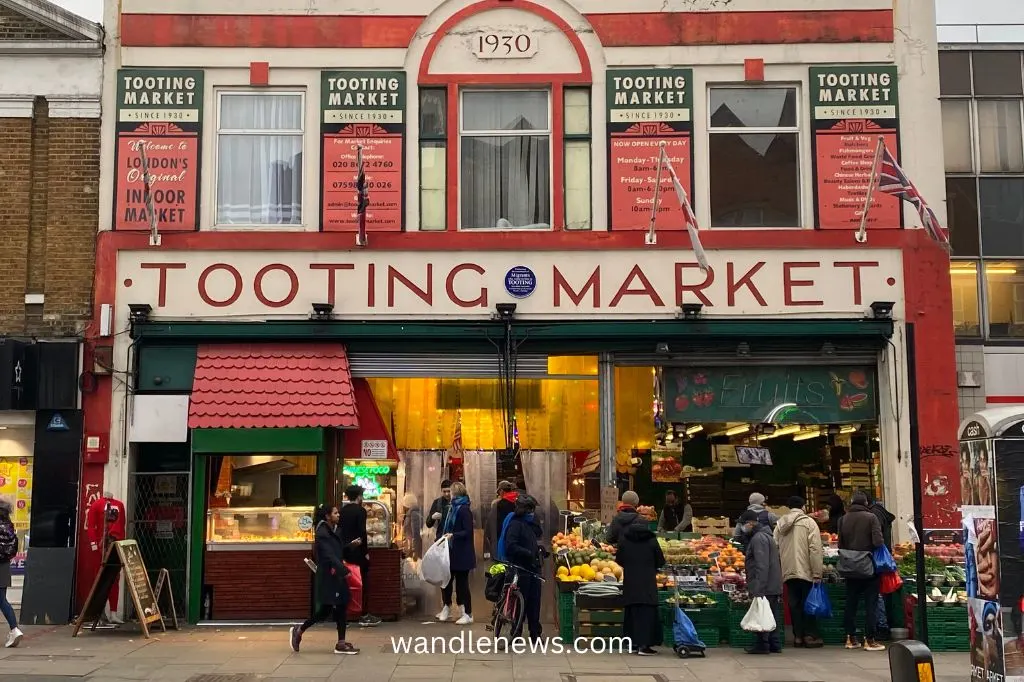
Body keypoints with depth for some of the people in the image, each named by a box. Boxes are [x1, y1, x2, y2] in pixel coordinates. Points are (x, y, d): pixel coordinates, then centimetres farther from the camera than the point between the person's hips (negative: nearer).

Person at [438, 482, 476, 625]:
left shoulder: (464, 510, -15)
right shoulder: (454, 508, 12)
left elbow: (468, 532, -20)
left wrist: (453, 535, -28)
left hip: (462, 553, -9)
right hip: (451, 551, 9)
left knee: (462, 582, -3)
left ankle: (468, 614, 4)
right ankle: (446, 608, 28)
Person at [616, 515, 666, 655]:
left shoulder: (624, 539, 2)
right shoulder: (651, 540, -3)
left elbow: (619, 560, 7)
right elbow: (660, 561, 2)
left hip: (630, 582, 3)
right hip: (647, 582, -3)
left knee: (632, 611, 12)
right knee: (647, 611, -2)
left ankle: (633, 642, 17)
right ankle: (643, 645, -9)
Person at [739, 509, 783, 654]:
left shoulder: (759, 538, -14)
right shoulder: (766, 535, 19)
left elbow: (762, 566, -22)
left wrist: (758, 589, -24)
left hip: (764, 587, -10)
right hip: (773, 586, 10)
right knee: (773, 614, 11)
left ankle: (762, 644, -2)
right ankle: (774, 645, 15)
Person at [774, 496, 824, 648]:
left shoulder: (780, 523, 9)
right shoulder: (808, 522, -5)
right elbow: (815, 549, -11)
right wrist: (817, 573, -10)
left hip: (788, 572, 4)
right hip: (805, 571, -4)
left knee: (794, 604, 9)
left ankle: (798, 636, 11)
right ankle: (809, 636, 6)